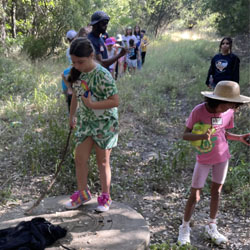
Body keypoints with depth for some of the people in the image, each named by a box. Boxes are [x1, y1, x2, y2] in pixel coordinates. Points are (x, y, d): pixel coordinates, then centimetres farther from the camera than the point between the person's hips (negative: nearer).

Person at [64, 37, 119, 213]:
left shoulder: (102, 75, -22)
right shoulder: (77, 73, -1)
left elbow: (115, 101, -24)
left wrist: (92, 104, -28)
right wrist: (72, 116, 19)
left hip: (104, 123, -6)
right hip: (85, 121, 6)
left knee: (103, 161, 8)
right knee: (80, 158, 9)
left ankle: (105, 197, 26)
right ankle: (83, 193, 29)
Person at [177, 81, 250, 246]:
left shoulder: (228, 113, -10)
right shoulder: (199, 111, -23)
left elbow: (224, 134, 4)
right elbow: (185, 135, -18)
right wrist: (201, 136, -37)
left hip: (222, 158, 4)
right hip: (203, 160, -3)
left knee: (216, 192, 15)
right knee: (195, 195, 2)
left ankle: (212, 227, 33)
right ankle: (185, 228, 24)